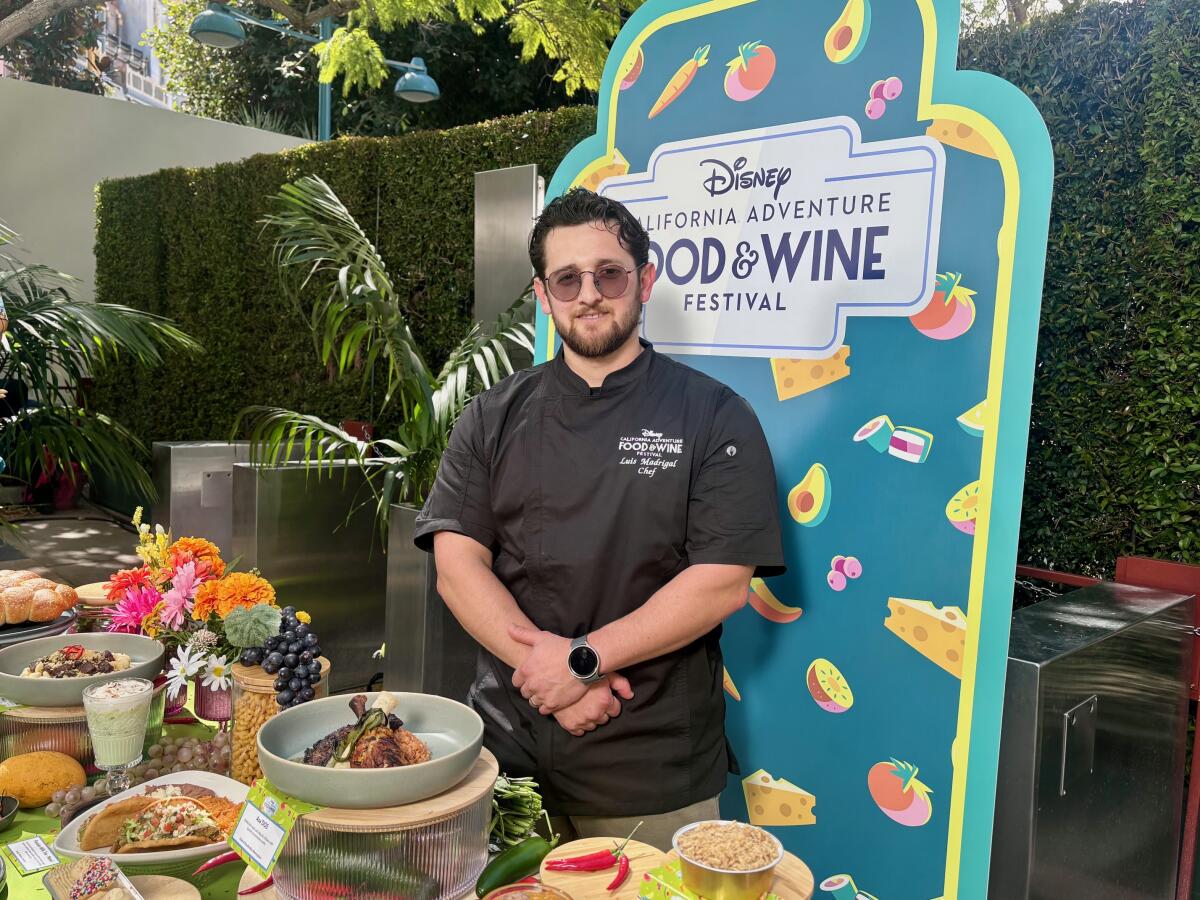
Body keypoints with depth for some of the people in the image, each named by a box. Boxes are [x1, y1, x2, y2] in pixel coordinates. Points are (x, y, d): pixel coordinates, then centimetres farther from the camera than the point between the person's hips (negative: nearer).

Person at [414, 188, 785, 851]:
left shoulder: (713, 417, -5)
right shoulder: (496, 418, 4)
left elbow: (723, 582, -12)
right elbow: (457, 564, -3)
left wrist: (583, 658, -17)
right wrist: (548, 672, -16)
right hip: (508, 742, 3)